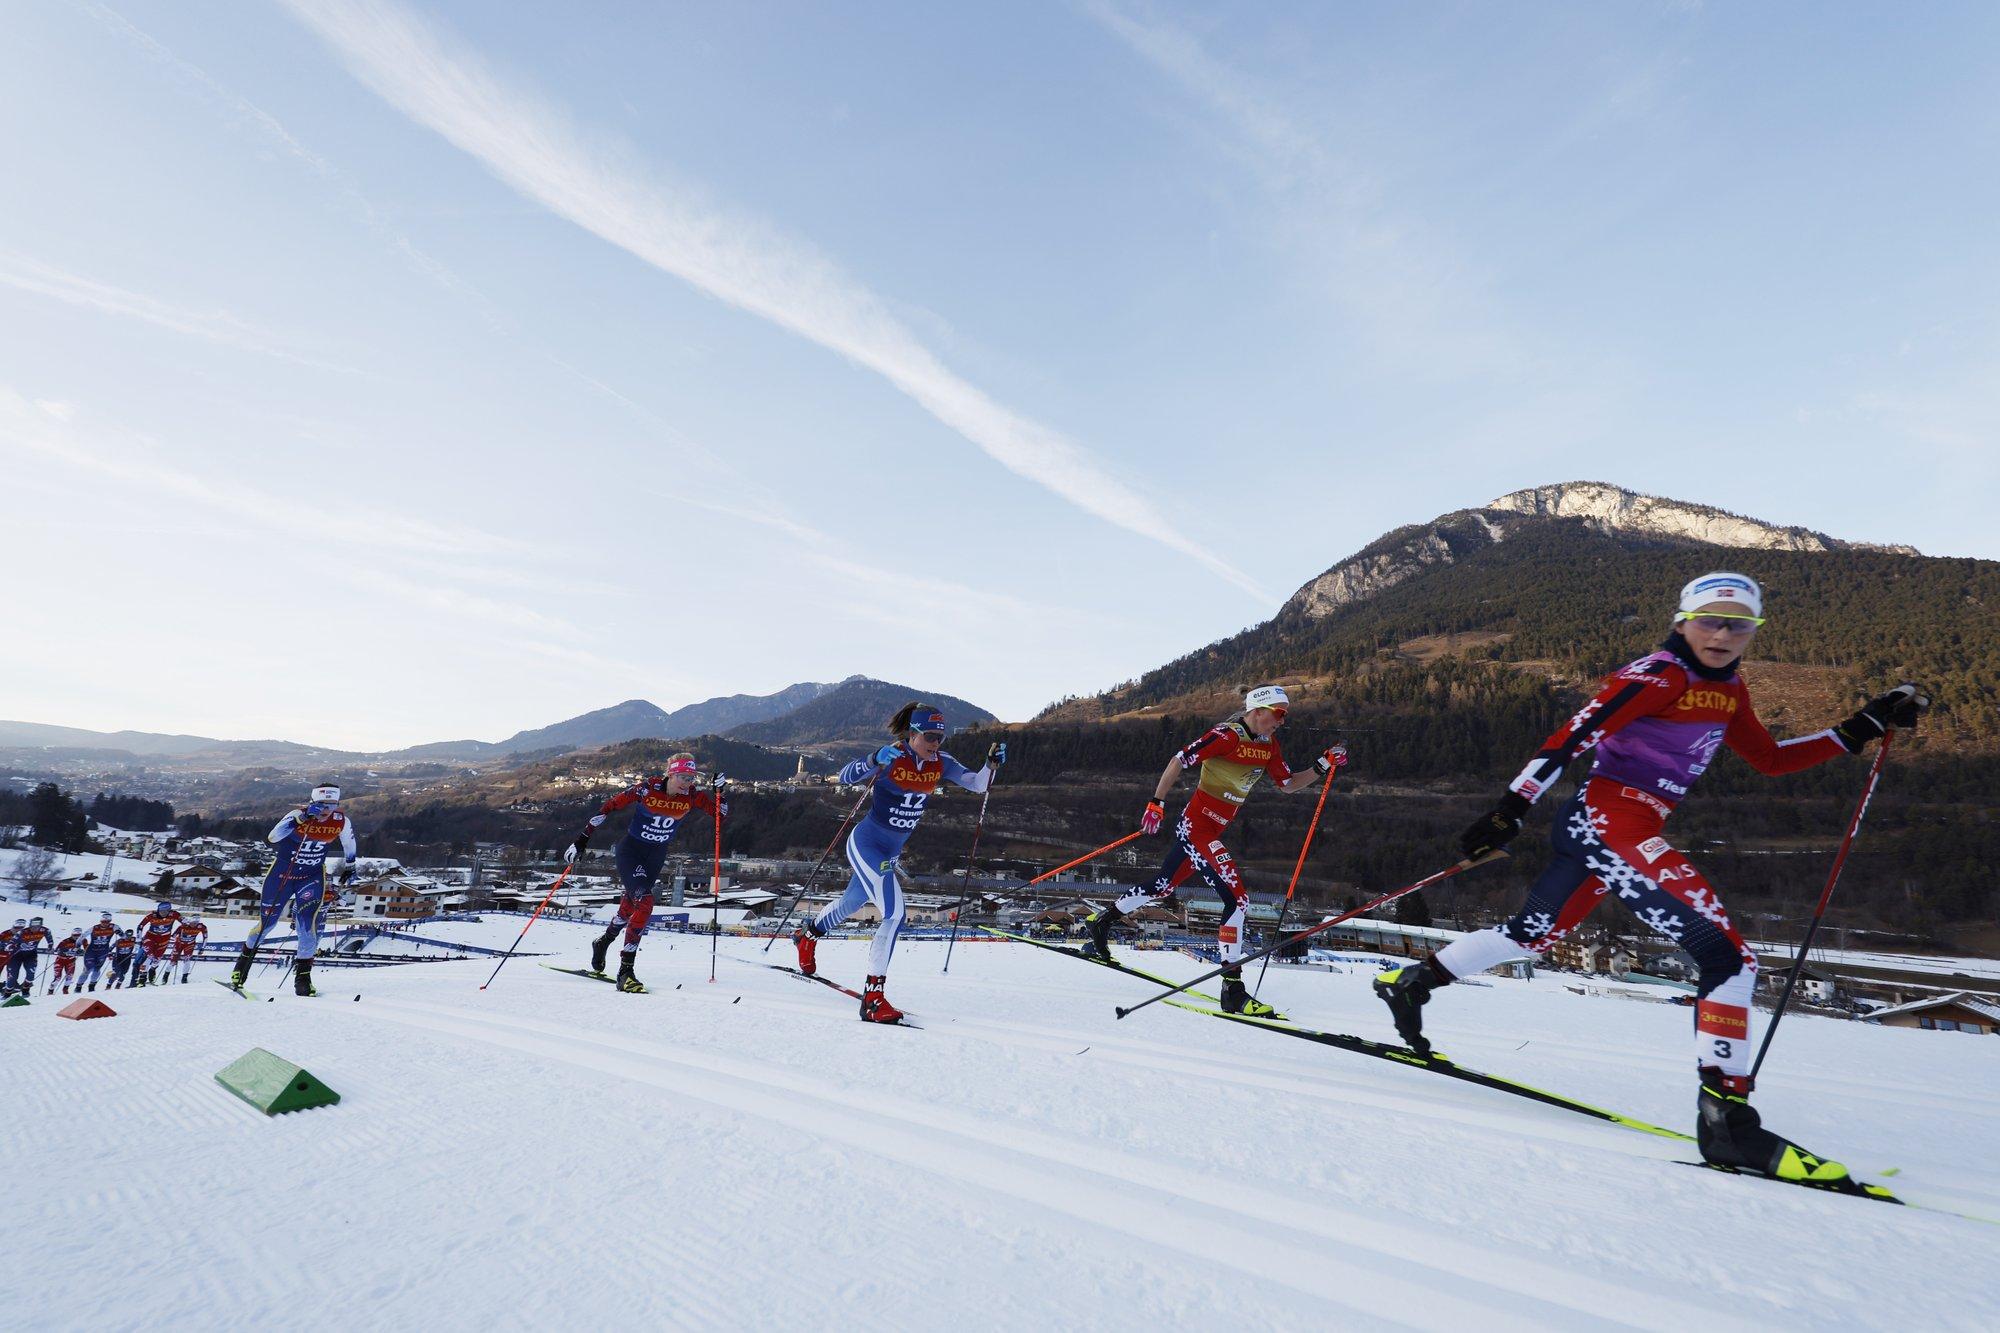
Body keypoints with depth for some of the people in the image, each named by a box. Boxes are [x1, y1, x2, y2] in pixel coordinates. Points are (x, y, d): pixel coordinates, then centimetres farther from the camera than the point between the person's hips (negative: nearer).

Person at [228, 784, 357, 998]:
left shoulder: (342, 821, -14)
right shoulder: (299, 815, -23)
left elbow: (349, 842, 8)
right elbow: (272, 838, -39)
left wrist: (349, 868, 15)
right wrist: (301, 818, -50)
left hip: (312, 877, 1)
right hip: (282, 872, -1)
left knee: (308, 924, -13)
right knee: (267, 921, 11)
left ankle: (303, 974, 3)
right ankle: (246, 956, 42)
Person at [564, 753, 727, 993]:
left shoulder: (692, 796, -12)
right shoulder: (647, 788, -22)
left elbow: (720, 813, -7)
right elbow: (609, 807, -16)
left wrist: (718, 791, -25)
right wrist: (582, 839, -15)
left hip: (656, 856, 5)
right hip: (630, 849, -4)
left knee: (630, 906, 14)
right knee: (645, 903, -21)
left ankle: (602, 943, 45)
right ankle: (626, 969, -14)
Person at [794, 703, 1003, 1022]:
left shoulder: (940, 764, -6)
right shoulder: (891, 757, -22)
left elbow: (977, 784, -7)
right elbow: (845, 778, -28)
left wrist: (992, 763, -25)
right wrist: (875, 761, -45)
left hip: (891, 852, 7)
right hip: (866, 844, -7)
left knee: (851, 903, 29)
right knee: (895, 914, -20)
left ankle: (808, 936, 58)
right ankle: (873, 997, -11)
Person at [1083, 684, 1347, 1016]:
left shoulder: (1268, 744, 7)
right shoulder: (1227, 735, -19)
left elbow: (1288, 785, 14)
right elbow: (1179, 759, -16)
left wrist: (1323, 767, 0)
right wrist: (1156, 804, -17)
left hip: (1212, 830, 9)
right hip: (1195, 825, -9)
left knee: (1162, 888, 21)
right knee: (1238, 899, -15)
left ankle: (1101, 922, 39)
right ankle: (1233, 991, -8)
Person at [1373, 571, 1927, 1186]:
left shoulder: (1728, 690, 15)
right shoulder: (1662, 674, -12)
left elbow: (1772, 759, 26)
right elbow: (1572, 737, -18)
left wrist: (1860, 729, 18)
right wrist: (1512, 809, -23)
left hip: (1635, 828, 10)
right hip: (1609, 817, -10)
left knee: (1530, 936, 19)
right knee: (1729, 955, -14)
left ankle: (1409, 981, 29)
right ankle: (1727, 1119, -10)